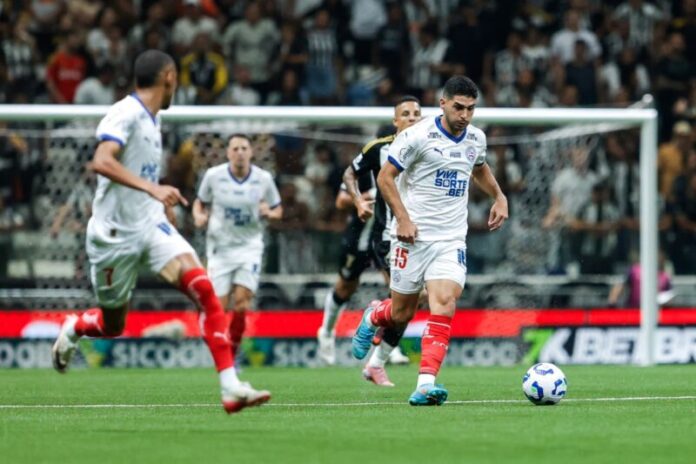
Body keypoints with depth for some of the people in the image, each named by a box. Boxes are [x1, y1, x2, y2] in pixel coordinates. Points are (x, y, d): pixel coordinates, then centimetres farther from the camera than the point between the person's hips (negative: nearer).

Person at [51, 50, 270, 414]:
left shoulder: (151, 120, 13)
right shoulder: (124, 114, -14)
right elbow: (101, 162, -31)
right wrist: (152, 188, -38)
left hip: (151, 225, 7)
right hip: (115, 233, -7)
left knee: (202, 287, -17)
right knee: (112, 325, 7)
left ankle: (231, 387, -23)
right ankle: (72, 328, 44)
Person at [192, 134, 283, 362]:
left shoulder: (264, 179, -3)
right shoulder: (213, 175, -5)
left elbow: (278, 210, 9)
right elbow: (200, 203, 9)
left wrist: (269, 213, -13)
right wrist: (199, 216, -12)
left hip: (249, 247, 0)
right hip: (220, 247, 0)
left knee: (242, 300, -14)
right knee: (219, 307, -5)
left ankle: (232, 355, 2)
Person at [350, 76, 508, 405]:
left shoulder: (476, 138, 7)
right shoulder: (418, 136, -12)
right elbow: (386, 177, -8)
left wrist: (499, 196, 16)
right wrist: (402, 218, -18)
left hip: (452, 239, 3)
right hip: (414, 235, -3)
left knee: (444, 302, -17)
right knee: (402, 313, 5)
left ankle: (425, 385, -22)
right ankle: (372, 317, 43)